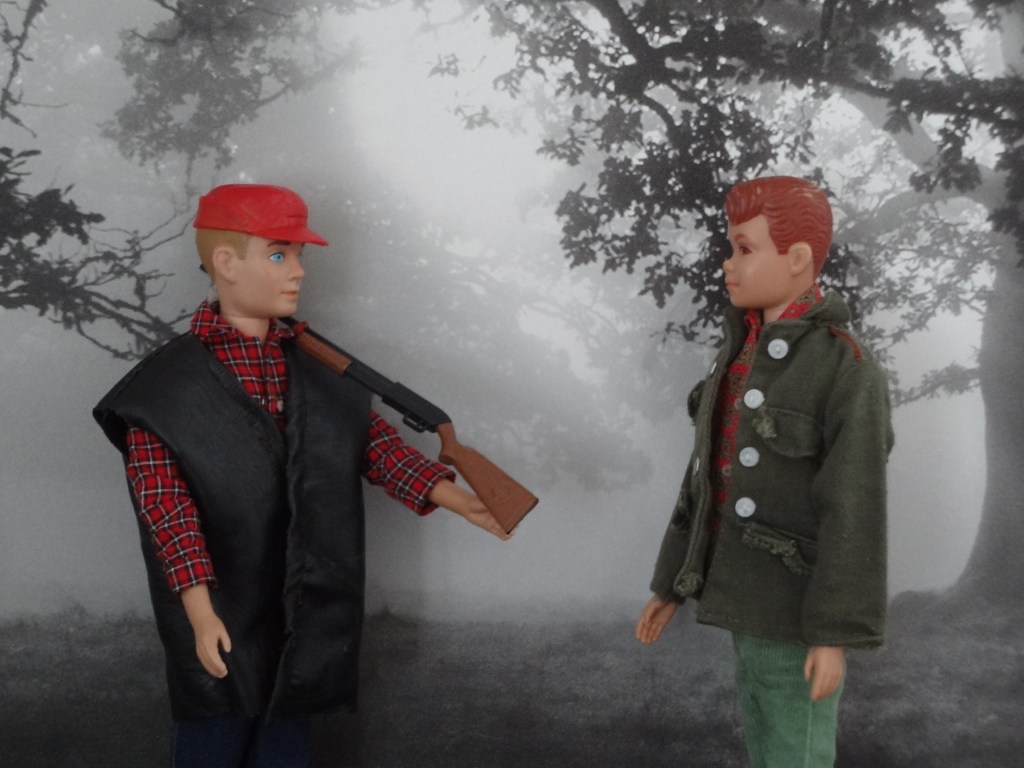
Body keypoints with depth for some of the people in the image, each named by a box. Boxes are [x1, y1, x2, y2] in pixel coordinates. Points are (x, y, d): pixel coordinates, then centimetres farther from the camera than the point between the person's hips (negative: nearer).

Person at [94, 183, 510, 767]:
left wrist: (447, 493, -11)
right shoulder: (169, 383, -11)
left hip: (305, 606, 4)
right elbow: (164, 501, -17)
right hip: (221, 611, -4)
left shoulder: (315, 368, 5)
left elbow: (372, 440, 2)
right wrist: (198, 604, -24)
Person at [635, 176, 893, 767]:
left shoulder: (849, 370, -18)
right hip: (751, 586, 8)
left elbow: (854, 511, -20)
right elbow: (714, 473, 11)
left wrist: (836, 633, -20)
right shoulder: (745, 356, 7)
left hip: (801, 599, -8)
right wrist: (672, 581, 14)